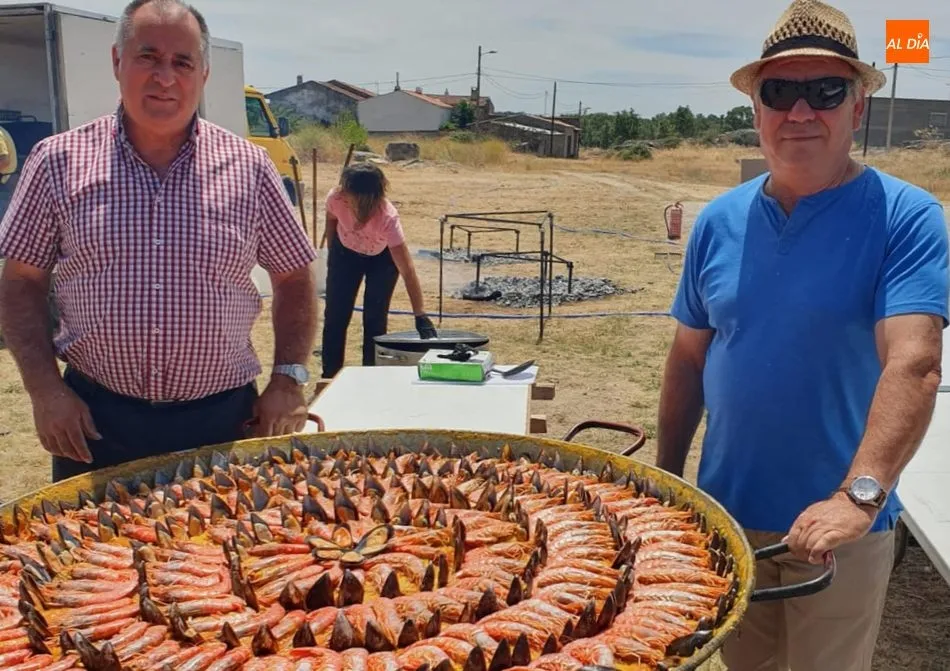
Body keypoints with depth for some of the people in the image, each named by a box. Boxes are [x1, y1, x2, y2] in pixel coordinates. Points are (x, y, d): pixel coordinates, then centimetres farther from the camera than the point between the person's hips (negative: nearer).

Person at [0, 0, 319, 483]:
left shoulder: (249, 168, -1)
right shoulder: (58, 161, -1)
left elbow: (293, 279, 7)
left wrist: (288, 379, -2)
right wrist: (44, 389, -6)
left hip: (223, 419, 0)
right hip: (93, 420, 0)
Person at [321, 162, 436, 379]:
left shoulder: (387, 217, -41)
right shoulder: (336, 198, -33)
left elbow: (407, 270, -45)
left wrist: (421, 317, -50)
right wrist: (332, 254, 7)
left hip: (382, 257, -3)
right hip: (345, 253, 3)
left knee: (375, 319, -7)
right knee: (335, 315, 1)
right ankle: (329, 377, 14)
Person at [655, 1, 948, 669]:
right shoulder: (720, 221, 0)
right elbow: (690, 358, 6)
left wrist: (859, 495, -36)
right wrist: (666, 479, 7)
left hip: (838, 523, -3)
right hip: (726, 512, 4)